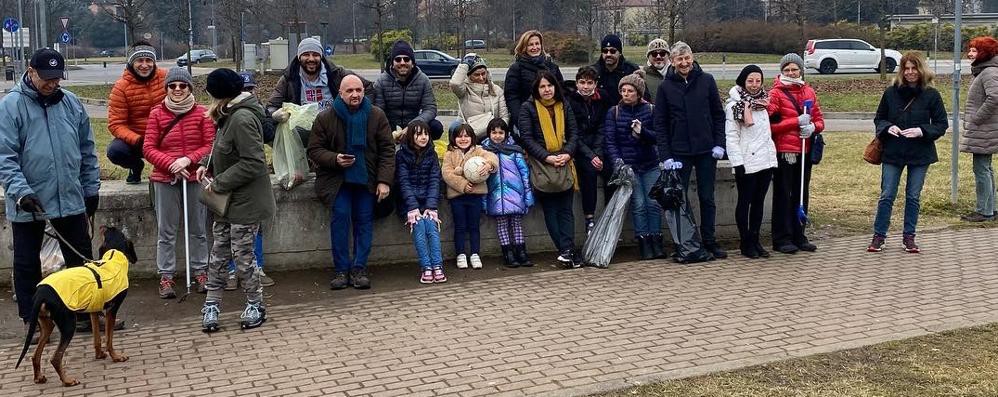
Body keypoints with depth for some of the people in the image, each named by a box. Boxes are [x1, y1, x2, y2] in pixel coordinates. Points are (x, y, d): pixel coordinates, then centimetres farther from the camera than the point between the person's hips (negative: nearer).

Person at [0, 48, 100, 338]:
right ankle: (31, 321, 21)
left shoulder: (71, 103, 5)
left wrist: (91, 188, 11)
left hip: (70, 200, 4)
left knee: (82, 261, 10)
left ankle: (87, 313, 23)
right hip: (28, 203, -3)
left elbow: (87, 150, 12)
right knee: (27, 265, 8)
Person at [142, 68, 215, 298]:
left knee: (198, 229, 9)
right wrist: (170, 164, -16)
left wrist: (188, 159, -16)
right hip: (165, 179, 0)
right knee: (166, 231, 4)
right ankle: (166, 277, 10)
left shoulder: (201, 113, -1)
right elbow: (148, 149, -2)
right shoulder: (157, 114, 0)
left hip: (196, 177, 0)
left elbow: (210, 145, -2)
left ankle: (201, 272, 20)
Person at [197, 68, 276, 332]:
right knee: (219, 252, 11)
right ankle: (212, 305, 18)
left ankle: (256, 306, 18)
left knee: (242, 254, 2)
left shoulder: (242, 119, -23)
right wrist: (207, 164, 4)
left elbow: (252, 163, -27)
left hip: (245, 201, -9)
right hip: (228, 200, 9)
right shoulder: (230, 114, 7)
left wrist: (218, 183, -21)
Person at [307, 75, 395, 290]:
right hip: (337, 179, -1)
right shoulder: (325, 118, -1)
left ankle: (359, 268, -2)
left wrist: (384, 181, -6)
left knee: (365, 218, -10)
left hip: (366, 179, 2)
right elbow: (314, 150, 3)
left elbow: (387, 150, 3)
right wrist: (335, 159, -17)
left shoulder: (376, 116, 3)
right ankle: (341, 270, -10)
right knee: (340, 215, -18)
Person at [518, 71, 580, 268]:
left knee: (566, 209, -4)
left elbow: (574, 133, 12)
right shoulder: (528, 108, 3)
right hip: (541, 163, -3)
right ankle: (569, 251, -6)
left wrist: (567, 153, -7)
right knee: (551, 210, -5)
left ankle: (566, 250, -9)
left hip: (563, 161, 3)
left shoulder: (564, 107, 15)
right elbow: (526, 137, -4)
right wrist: (547, 157, -14)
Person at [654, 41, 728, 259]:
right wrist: (665, 156, -7)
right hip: (679, 152, 0)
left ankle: (709, 242, 16)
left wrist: (719, 144, -4)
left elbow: (718, 114, 5)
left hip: (706, 151, 0)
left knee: (707, 198, 7)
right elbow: (660, 124, 0)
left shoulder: (706, 81, 1)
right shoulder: (665, 87, 0)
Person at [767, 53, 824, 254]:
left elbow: (819, 120, 13)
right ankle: (782, 239, 4)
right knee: (783, 195, -1)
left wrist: (813, 126, -9)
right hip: (784, 151, -5)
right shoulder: (776, 93, -3)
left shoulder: (809, 92, 13)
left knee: (801, 194, 10)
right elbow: (770, 124, -11)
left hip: (805, 151, 5)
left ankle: (798, 236, 20)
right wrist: (797, 122, -17)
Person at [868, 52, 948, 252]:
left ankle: (909, 236, 19)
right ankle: (879, 236, 11)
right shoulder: (891, 92, 0)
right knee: (887, 196, 1)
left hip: (920, 154, 0)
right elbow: (879, 119, 9)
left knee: (913, 196, 8)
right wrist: (888, 127, -12)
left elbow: (942, 124, -1)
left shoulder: (931, 95, -4)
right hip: (892, 153, 0)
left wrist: (922, 131, -17)